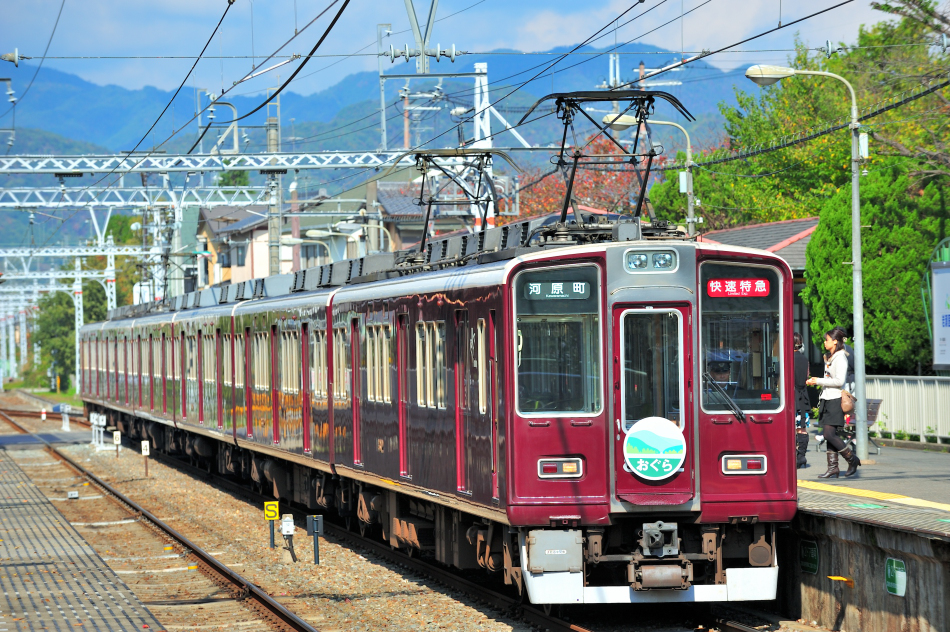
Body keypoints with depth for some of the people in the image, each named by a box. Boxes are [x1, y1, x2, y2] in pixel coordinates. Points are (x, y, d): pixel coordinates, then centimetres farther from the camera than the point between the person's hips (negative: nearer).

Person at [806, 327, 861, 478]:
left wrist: (819, 381, -15)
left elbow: (839, 381, -19)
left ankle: (852, 459, -2)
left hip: (836, 401, -9)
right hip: (828, 399, 9)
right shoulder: (833, 358, 18)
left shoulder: (840, 358, -11)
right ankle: (833, 467, 5)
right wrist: (817, 381, 14)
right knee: (829, 434, 5)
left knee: (829, 434, -14)